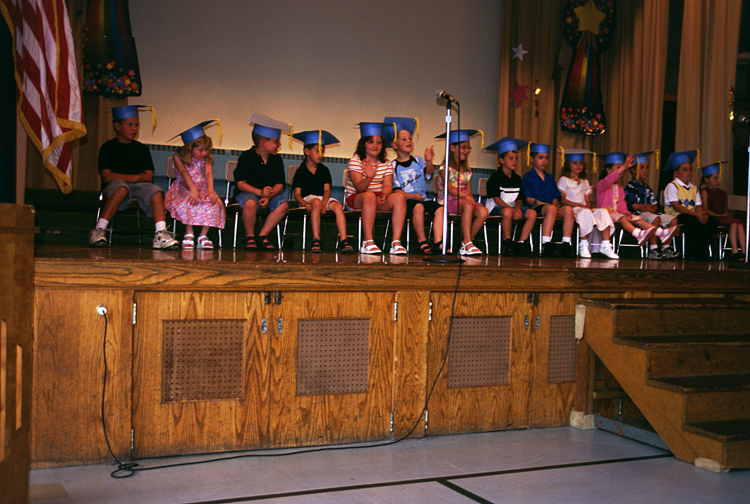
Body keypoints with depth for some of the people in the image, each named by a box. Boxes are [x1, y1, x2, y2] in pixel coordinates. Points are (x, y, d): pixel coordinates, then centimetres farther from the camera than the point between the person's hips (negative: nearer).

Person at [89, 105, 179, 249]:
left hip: (138, 187, 3)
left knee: (155, 190, -27)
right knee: (122, 188, -38)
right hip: (113, 187, -3)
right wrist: (134, 178, -13)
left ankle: (161, 234, -40)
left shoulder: (142, 149, 14)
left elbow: (148, 177, 6)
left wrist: (139, 178, -15)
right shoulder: (108, 147, 3)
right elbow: (107, 176, -8)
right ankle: (99, 231, -35)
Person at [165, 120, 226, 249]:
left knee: (214, 202, -30)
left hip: (203, 189, 2)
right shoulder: (178, 156, -1)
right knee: (189, 200, -38)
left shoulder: (207, 158, 7)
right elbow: (184, 172, -17)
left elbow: (208, 173, -10)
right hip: (183, 189, -2)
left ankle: (203, 235, -24)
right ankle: (189, 233, -28)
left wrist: (210, 189, -31)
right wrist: (193, 189, -35)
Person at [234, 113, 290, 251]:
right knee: (250, 203, -38)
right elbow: (241, 183, -13)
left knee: (283, 204, -25)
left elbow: (280, 184, 0)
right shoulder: (246, 157, -9)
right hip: (248, 192, -4)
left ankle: (262, 235, -12)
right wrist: (260, 192, -27)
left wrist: (269, 195, -21)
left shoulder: (276, 160, 4)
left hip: (270, 193, 4)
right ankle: (249, 237, -14)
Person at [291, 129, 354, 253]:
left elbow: (327, 189, 4)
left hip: (324, 199, 4)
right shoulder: (301, 171, 5)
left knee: (338, 206, -26)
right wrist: (305, 204, -24)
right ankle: (316, 240, -40)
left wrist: (324, 203, -17)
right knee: (316, 203, -38)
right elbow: (297, 193, -3)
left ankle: (343, 240, -36)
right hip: (308, 198, -4)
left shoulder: (324, 170, 16)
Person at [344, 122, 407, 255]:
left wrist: (384, 194, -26)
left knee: (399, 196, -23)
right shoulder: (355, 161, -5)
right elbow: (359, 187, -16)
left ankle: (396, 241, -31)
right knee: (369, 196, -37)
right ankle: (368, 242, -38)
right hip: (355, 198, -4)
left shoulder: (386, 164, 9)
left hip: (378, 199, 4)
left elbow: (388, 185, -2)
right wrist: (369, 178, -38)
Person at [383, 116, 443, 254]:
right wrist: (411, 196, -20)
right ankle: (422, 241, -26)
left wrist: (428, 161, -27)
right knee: (418, 207, -36)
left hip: (422, 198, 4)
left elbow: (429, 172, -5)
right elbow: (395, 190, -5)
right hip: (405, 200, -4)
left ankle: (437, 243, -29)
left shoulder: (418, 161, 14)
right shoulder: (393, 166, 2)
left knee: (439, 209, -23)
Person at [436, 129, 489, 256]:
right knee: (467, 205, -37)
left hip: (465, 202, 6)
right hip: (448, 202, -6)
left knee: (483, 212, -24)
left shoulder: (467, 170, 19)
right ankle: (467, 242, -36)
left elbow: (469, 191, 15)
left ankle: (465, 245, -15)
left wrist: (471, 198, -9)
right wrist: (465, 196, -28)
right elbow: (449, 189, -12)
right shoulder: (445, 167, 0)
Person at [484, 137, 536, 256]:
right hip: (495, 207, -6)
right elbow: (496, 199, -14)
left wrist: (518, 208, -14)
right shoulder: (495, 177, -6)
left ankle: (522, 242, -17)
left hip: (512, 207, 6)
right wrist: (512, 209, -24)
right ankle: (507, 242, -24)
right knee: (507, 212, -40)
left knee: (532, 213, -18)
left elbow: (519, 199, 11)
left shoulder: (517, 178, 12)